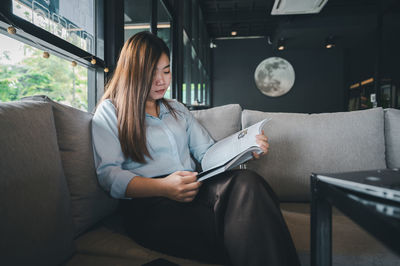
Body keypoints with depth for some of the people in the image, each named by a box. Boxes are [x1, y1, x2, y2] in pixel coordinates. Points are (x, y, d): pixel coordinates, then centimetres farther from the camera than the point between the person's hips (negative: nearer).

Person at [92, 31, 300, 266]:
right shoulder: (110, 111, 10)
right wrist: (163, 187, -21)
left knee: (246, 181, -30)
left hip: (196, 191, 5)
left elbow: (208, 153, 20)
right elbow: (109, 174, -3)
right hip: (149, 203, -4)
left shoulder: (178, 109, 26)